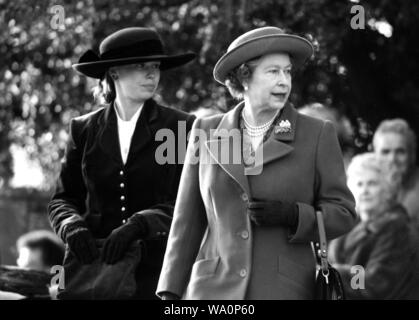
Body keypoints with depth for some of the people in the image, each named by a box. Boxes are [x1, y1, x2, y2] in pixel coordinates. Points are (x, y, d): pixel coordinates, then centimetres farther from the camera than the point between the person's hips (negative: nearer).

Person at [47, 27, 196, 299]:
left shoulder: (181, 127, 4)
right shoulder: (84, 130, 10)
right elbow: (62, 199, 14)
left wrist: (140, 224, -15)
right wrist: (72, 227, -8)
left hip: (157, 267, -1)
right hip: (97, 263, 1)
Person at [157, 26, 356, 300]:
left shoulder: (318, 135, 5)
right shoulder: (207, 132, 10)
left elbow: (343, 213, 5)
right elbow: (188, 220, 11)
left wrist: (291, 215, -12)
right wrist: (172, 292, 7)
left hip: (285, 288, -1)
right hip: (215, 289, 1)